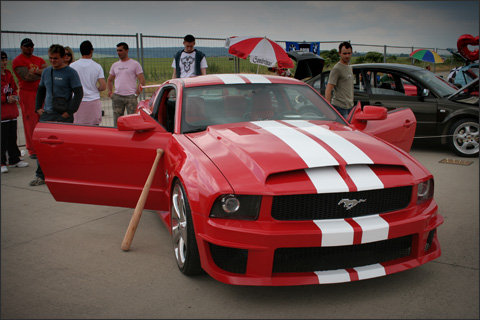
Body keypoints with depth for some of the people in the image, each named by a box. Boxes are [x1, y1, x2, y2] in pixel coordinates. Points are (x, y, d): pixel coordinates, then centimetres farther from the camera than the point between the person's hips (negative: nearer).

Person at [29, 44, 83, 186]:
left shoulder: (70, 72, -6)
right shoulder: (46, 72, 12)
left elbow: (79, 93, -9)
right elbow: (40, 90, 22)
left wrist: (70, 111, -14)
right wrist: (38, 108, 11)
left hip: (63, 116, -5)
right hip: (46, 115, 6)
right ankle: (41, 175, 13)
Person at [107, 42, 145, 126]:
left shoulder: (135, 64, 2)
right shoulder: (115, 65, 16)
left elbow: (142, 81, -2)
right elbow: (109, 80, 24)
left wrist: (136, 93, -10)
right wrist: (110, 92, 9)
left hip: (131, 96, -4)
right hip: (117, 97, 4)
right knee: (117, 121, 6)